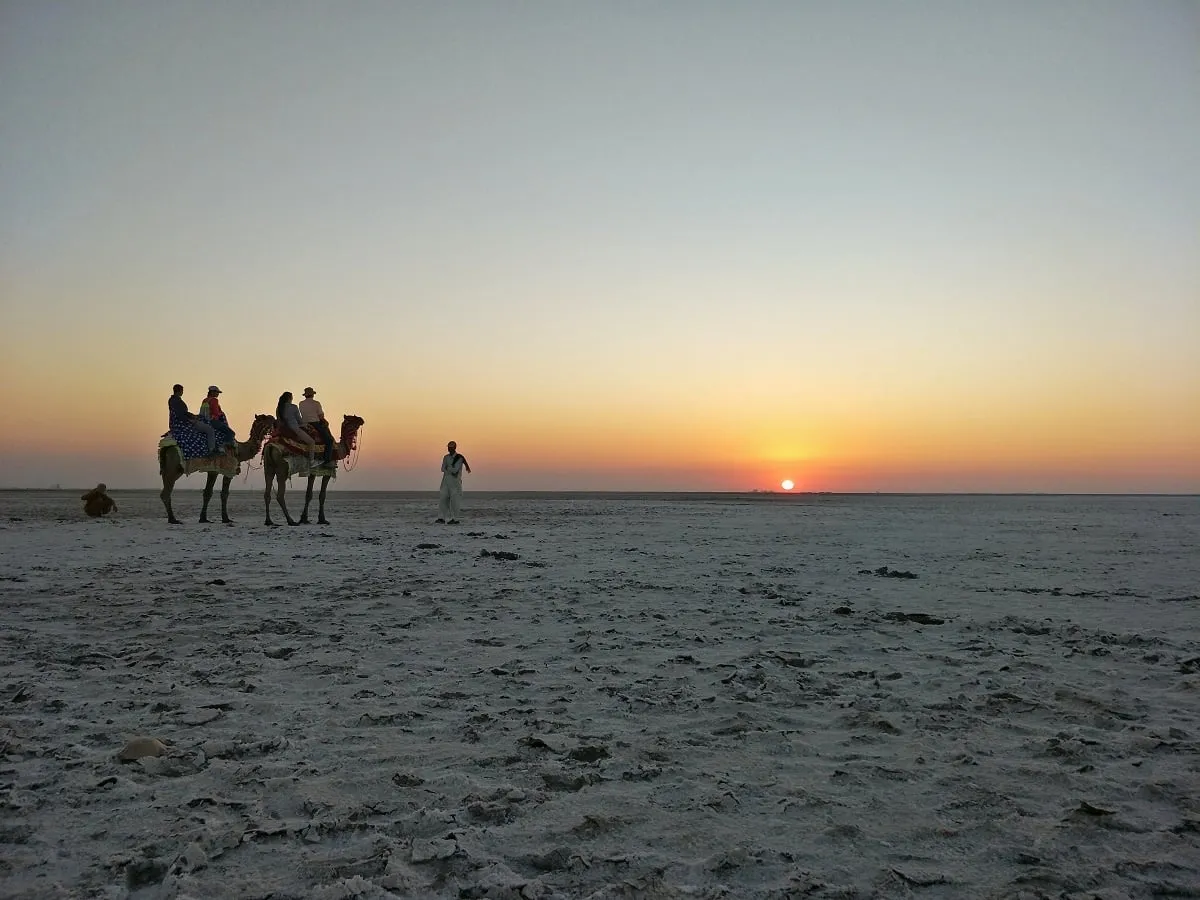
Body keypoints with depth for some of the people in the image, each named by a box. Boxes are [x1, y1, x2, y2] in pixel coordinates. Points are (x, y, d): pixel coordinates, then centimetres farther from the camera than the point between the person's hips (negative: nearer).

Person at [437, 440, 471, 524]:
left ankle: (454, 519, 0)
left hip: (455, 482, -5)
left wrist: (447, 468, -1)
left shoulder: (460, 458, -6)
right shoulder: (446, 457, 11)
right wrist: (451, 471, -15)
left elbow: (455, 470, -15)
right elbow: (443, 469, 0)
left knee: (454, 500, -5)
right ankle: (442, 518, 1)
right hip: (446, 481, 5)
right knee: (442, 499, -2)